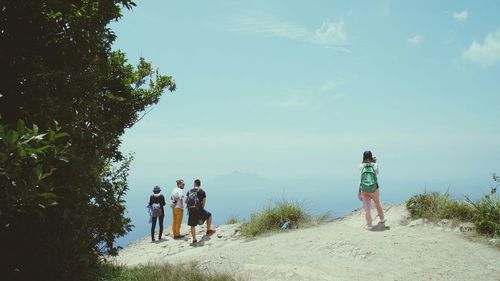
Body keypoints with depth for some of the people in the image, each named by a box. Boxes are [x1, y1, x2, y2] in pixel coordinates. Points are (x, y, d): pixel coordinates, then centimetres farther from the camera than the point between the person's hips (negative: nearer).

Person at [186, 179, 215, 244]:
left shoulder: (189, 191, 12)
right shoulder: (202, 191, 5)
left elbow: (186, 201, 7)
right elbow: (204, 202, 2)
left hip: (190, 210, 3)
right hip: (198, 209, -2)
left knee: (192, 226, 11)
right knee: (209, 215, 22)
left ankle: (194, 239, 13)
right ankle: (209, 230, 19)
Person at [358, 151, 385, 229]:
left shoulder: (361, 166, 0)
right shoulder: (375, 165, 0)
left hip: (364, 189, -1)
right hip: (373, 189, 1)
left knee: (367, 208, 2)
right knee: (377, 204, 25)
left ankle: (369, 225, -1)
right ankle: (382, 219, 42)